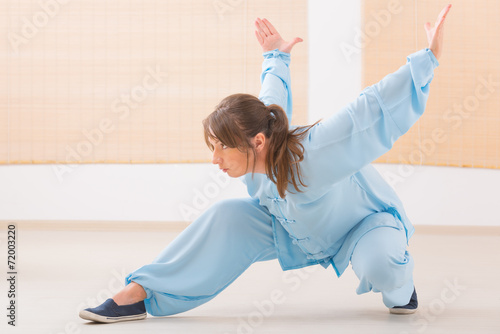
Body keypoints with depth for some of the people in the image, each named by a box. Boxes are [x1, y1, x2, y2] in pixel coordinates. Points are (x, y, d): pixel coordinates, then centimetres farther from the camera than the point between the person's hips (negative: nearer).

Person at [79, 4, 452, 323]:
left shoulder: (310, 154, -42)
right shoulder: (263, 126, -21)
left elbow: (375, 107, -43)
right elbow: (276, 96, 2)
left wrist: (429, 57, -47)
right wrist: (276, 58, 22)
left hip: (367, 220, -6)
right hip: (298, 231, 6)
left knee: (378, 268, -40)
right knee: (227, 218, -13)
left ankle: (400, 286, 1)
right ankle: (138, 295, -11)